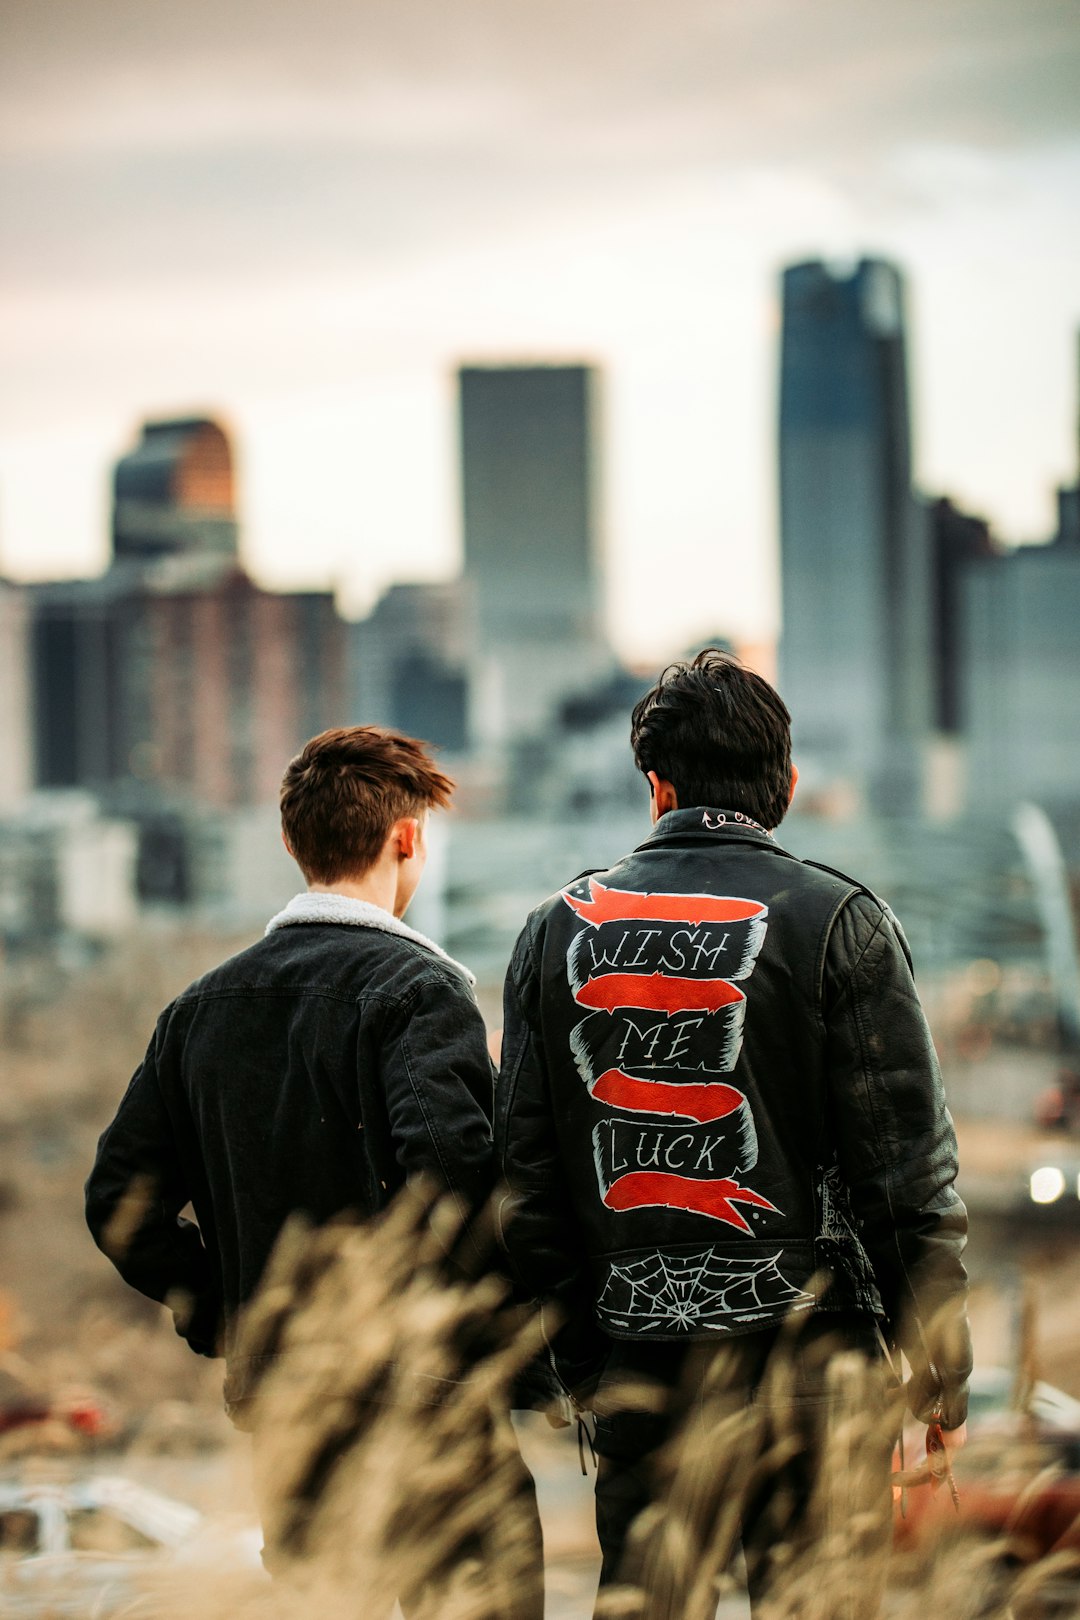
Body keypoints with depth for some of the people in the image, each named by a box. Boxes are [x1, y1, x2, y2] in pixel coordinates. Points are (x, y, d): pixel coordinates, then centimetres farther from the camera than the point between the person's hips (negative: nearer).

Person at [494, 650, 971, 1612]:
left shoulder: (559, 930, 7)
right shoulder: (839, 922, -4)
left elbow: (525, 1178, 9)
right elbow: (906, 1171, -7)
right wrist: (942, 1374, 1)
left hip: (636, 1358, 3)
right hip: (807, 1351, -3)